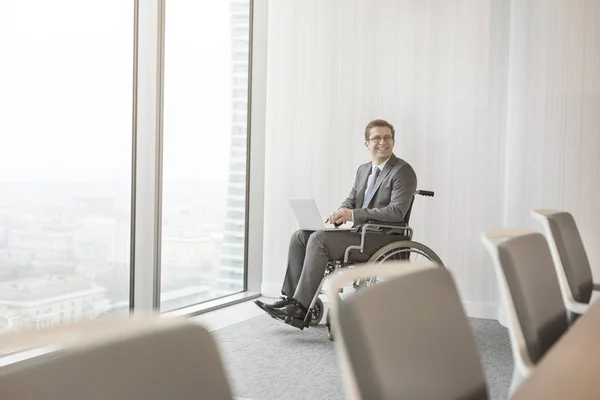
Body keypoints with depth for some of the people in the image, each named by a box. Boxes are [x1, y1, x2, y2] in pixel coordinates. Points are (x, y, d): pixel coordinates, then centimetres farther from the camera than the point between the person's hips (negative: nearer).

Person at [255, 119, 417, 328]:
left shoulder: (403, 171, -8)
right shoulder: (363, 170, 18)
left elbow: (397, 212, -18)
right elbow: (351, 200, 21)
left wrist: (354, 215, -21)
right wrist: (341, 213, -6)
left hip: (381, 238, -9)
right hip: (358, 232, 9)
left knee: (319, 239, -25)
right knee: (300, 236, -3)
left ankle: (300, 306, -24)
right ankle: (289, 297, -6)